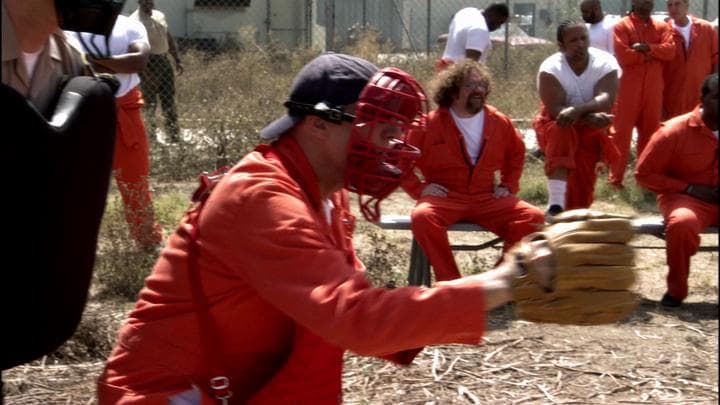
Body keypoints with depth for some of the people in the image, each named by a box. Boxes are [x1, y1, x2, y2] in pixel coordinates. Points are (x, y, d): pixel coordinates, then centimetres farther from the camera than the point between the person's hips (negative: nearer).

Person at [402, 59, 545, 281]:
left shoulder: (499, 122, 7)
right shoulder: (430, 123, -4)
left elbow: (517, 153, 26)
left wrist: (508, 185, 14)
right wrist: (418, 188, -7)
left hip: (487, 199, 3)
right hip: (444, 198, -3)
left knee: (533, 217, -19)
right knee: (422, 216, -37)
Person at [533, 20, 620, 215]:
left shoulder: (605, 62, -18)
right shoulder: (550, 68, -22)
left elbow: (606, 100, -33)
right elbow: (556, 110, -32)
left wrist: (577, 110, -50)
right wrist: (591, 117, -45)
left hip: (591, 129, 3)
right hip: (556, 126, -3)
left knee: (583, 181, -1)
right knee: (561, 132, -36)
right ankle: (556, 205, -44)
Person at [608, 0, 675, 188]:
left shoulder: (661, 27, 12)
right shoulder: (622, 26, -2)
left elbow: (670, 50, -4)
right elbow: (623, 56, -15)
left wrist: (647, 47, -16)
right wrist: (650, 54, -7)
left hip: (654, 90, 4)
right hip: (628, 89, -4)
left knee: (650, 133, 9)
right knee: (621, 133, -3)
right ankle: (615, 179, 1)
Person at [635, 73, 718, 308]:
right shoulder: (675, 131, -9)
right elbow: (644, 174, -6)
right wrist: (689, 188, -13)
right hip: (685, 198, -4)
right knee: (682, 223, -38)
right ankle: (676, 290, -15)